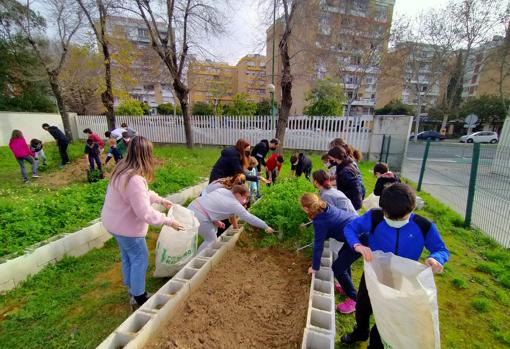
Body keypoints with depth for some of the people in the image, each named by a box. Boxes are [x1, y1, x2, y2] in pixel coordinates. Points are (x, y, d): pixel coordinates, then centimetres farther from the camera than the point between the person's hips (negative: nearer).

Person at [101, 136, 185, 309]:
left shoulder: (123, 169, -1)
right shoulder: (134, 179, -34)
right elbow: (145, 213, -31)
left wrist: (160, 199, 10)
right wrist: (169, 221, -22)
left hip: (115, 222, 10)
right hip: (126, 225, -10)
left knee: (127, 256, 24)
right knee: (140, 259, 8)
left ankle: (132, 289, 43)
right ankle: (138, 297, 26)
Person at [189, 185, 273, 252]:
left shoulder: (222, 190, 11)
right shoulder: (235, 205, -10)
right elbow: (250, 218, -6)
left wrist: (216, 220, 14)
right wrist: (266, 227, 3)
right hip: (200, 216, -9)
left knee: (214, 227, 25)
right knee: (211, 240, 8)